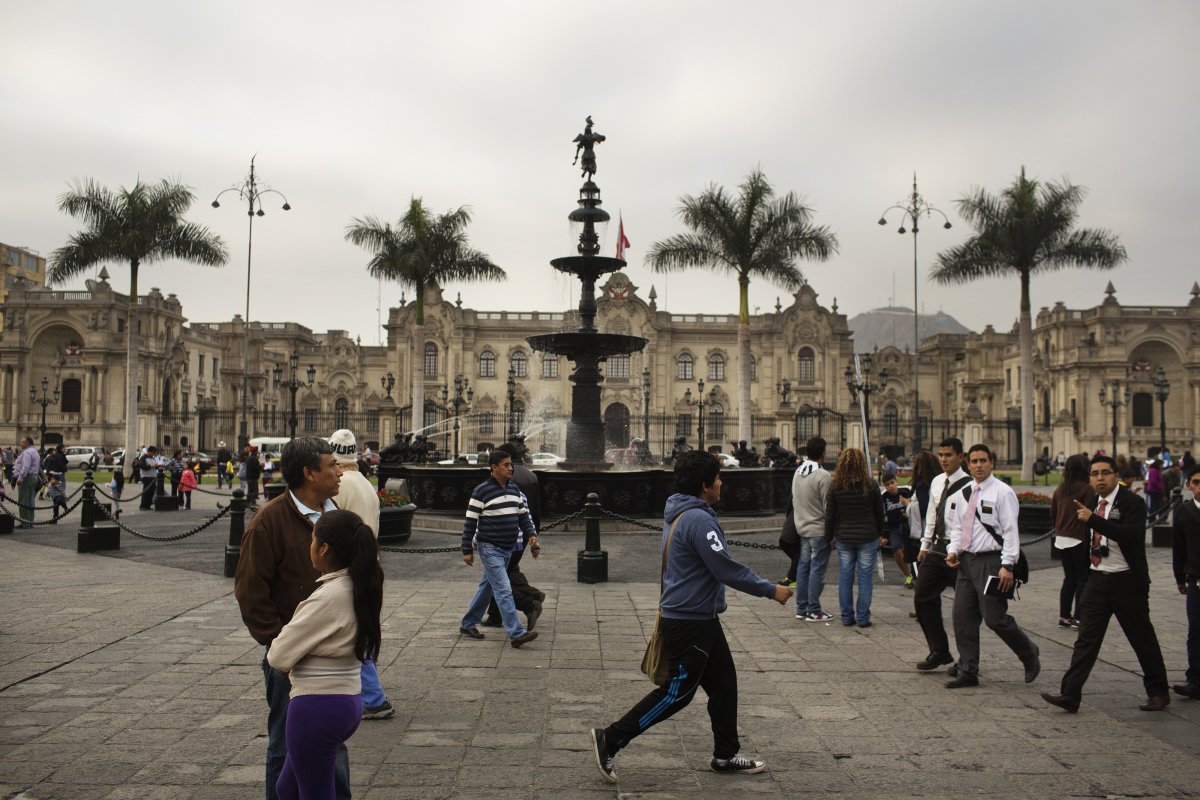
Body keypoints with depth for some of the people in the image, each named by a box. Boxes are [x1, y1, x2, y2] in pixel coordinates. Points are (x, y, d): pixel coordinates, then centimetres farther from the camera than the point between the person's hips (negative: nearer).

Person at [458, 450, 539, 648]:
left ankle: (468, 624, 31)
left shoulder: (514, 489, 8)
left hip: (507, 549, 8)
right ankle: (516, 634, -13)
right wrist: (467, 550, -10)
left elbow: (523, 515, 14)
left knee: (487, 587, 17)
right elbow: (470, 522, -10)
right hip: (490, 548, -8)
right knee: (504, 590, -12)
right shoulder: (482, 491, -12)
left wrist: (531, 534, -2)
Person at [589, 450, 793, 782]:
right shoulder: (699, 520, -22)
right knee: (676, 693, -1)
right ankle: (610, 740, 5)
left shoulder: (678, 514, 9)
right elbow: (727, 569, -23)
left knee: (724, 684, 16)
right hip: (689, 623, -10)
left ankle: (726, 755, 28)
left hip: (701, 620, 10)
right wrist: (770, 590, -13)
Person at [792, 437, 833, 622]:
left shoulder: (797, 473, 5)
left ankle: (801, 608, 19)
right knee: (817, 569, -1)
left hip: (801, 528, 7)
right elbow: (828, 506, -15)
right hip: (819, 530, -7)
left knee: (803, 567, 13)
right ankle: (813, 611, 3)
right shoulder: (823, 475, -18)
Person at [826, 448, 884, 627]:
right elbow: (880, 513, 3)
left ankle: (847, 617, 13)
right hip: (868, 538, -1)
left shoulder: (835, 486, -4)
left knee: (845, 577, 9)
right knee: (865, 577, 5)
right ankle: (863, 618, 7)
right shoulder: (871, 486, -5)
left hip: (844, 538, 1)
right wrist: (879, 533, 17)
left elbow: (830, 515, 0)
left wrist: (829, 536, 11)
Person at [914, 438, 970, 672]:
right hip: (937, 549, 7)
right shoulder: (937, 482, 11)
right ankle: (939, 651, 19)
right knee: (922, 598, 5)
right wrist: (925, 545, 18)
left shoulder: (968, 485, -14)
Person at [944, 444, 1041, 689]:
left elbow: (1011, 531, -11)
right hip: (966, 560, 7)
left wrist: (1007, 566, -17)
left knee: (995, 618, -6)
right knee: (963, 617, 6)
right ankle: (968, 671, 15)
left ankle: (1029, 654, 22)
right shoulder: (962, 494, 12)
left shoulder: (1002, 492, -8)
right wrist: (953, 551, 1)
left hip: (991, 562, -7)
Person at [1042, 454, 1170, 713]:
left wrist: (1092, 519, -32)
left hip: (1127, 582, -5)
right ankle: (1070, 695, -4)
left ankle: (1158, 692, 28)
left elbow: (1131, 534, -29)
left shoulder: (1132, 502, -12)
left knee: (1142, 639, 10)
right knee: (1086, 639, 0)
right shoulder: (1092, 504, 9)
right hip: (1097, 580, 5)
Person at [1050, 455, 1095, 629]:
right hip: (1079, 540, -6)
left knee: (1069, 578, 14)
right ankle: (1078, 617, 2)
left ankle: (1064, 616, 14)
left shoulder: (1060, 489, 7)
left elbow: (1053, 513, 11)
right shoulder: (1086, 489, -11)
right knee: (1082, 579, 3)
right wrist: (1091, 538, -8)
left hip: (1061, 540, 6)